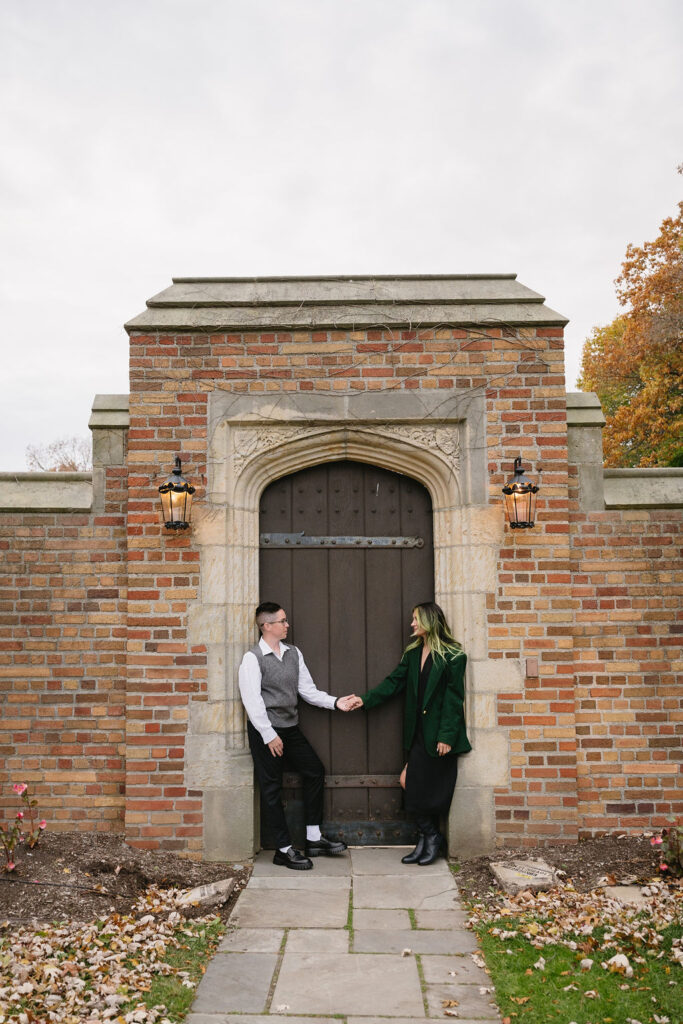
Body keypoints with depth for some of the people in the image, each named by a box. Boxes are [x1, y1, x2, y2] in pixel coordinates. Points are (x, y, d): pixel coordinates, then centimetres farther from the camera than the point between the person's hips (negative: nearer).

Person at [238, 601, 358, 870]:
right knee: (272, 788, 2)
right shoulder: (253, 658, -12)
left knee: (315, 771, 8)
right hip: (265, 731, -7)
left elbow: (307, 690, 8)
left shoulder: (294, 654, 7)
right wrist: (269, 735, -17)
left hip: (290, 728, 7)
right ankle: (284, 850, 14)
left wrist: (335, 702, -6)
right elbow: (251, 700, -16)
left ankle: (314, 838, 20)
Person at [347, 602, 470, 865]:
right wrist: (365, 699, 0)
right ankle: (429, 838, 18)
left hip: (440, 732, -6)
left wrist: (447, 736, -15)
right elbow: (394, 681, 9)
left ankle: (429, 837, 17)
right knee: (413, 783, 4)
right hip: (418, 730, 6)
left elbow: (454, 698, -11)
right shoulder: (413, 653, 10)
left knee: (432, 788, -2)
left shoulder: (453, 656, -10)